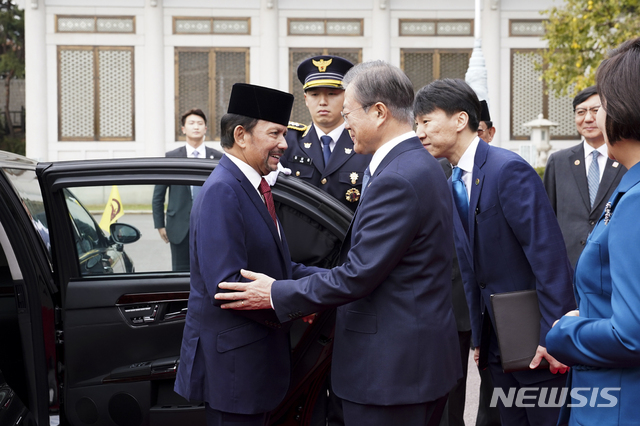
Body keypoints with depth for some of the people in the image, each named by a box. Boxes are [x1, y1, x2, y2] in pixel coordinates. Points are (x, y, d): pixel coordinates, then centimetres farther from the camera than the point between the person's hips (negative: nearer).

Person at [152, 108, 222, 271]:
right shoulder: (171, 157, 5)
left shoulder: (217, 158, 5)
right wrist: (160, 225, 3)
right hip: (181, 227, 0)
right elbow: (158, 195, 8)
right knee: (180, 272, 2)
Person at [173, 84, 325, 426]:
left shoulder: (251, 186, 11)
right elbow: (227, 285, -26)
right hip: (231, 359, -9)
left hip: (257, 355, 9)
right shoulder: (222, 192, -19)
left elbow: (275, 266, 14)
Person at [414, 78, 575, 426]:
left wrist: (553, 335, -23)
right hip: (497, 341, 8)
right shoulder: (453, 183, 9)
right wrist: (478, 337, 13)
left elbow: (548, 253, -21)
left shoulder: (507, 169, -17)